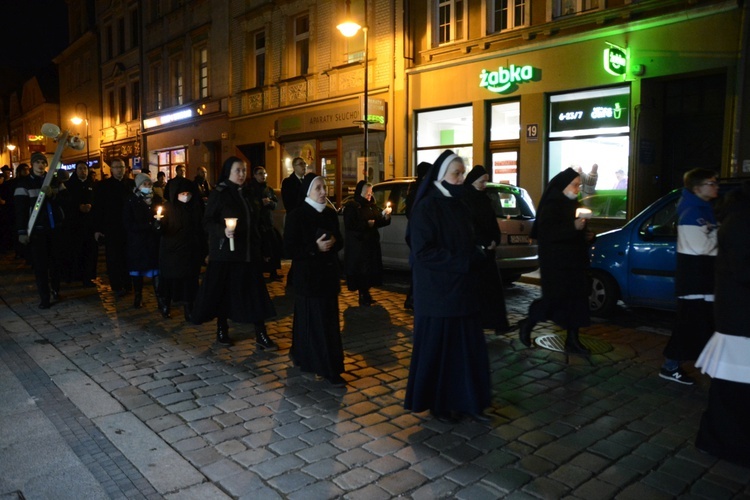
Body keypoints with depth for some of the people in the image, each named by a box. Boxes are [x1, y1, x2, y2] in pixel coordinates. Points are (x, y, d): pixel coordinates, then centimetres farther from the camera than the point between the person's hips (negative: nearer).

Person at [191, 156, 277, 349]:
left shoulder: (245, 193, 11)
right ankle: (222, 331, 22)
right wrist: (223, 230, -28)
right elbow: (207, 221, -11)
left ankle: (261, 335, 4)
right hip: (225, 251, -5)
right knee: (224, 291, 5)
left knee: (254, 291, 1)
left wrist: (257, 245, 14)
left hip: (248, 251, 5)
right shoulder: (219, 193, -7)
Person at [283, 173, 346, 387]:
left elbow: (340, 241, 14)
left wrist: (333, 243, -9)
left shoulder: (331, 213, 9)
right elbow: (289, 249, -12)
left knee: (329, 321, 9)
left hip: (329, 273, 7)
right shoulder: (296, 216, -9)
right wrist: (315, 248, -22)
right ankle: (328, 369, 2)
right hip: (307, 276, -6)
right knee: (315, 323, -4)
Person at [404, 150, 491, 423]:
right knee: (437, 349, 6)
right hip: (437, 292, -7)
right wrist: (461, 262, -20)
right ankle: (437, 403, 22)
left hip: (463, 290, 7)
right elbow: (422, 251, -18)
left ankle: (468, 400, 24)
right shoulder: (426, 208, -13)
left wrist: (476, 257, -4)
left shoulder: (460, 206, 10)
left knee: (469, 347, 11)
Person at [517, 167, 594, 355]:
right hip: (555, 262, -8)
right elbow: (547, 232, -22)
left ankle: (572, 340, 11)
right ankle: (527, 324, 14)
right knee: (555, 298, -9)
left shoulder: (572, 204, 15)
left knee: (576, 299, 5)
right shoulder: (551, 205, -10)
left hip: (574, 260, 8)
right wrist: (573, 227, -29)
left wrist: (586, 235, 7)